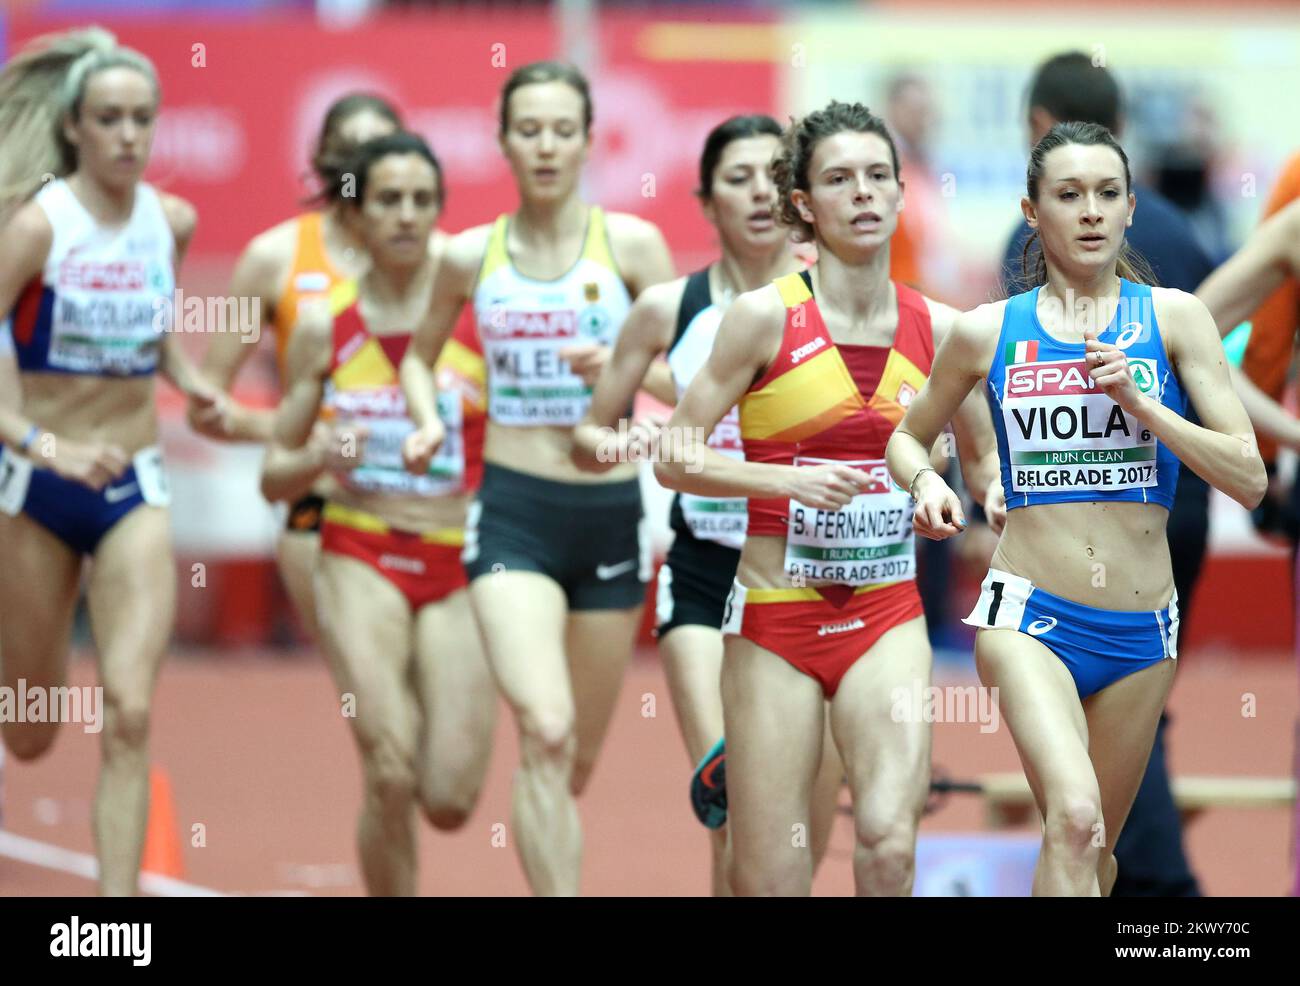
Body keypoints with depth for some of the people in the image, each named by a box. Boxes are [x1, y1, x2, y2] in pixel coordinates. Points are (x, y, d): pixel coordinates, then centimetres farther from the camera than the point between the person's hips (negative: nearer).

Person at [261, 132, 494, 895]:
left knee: (450, 800, -6)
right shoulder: (324, 329, 4)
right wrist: (320, 458, -10)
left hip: (459, 565, 0)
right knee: (391, 775, -18)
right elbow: (275, 476, 10)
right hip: (361, 558, 0)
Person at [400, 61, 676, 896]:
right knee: (544, 732, -21)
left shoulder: (631, 244, 0)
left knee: (579, 756, 11)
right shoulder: (471, 257, 3)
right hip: (514, 513, -1)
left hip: (611, 510, 1)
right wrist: (429, 421, 1)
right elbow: (420, 356, 20)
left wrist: (621, 368, -18)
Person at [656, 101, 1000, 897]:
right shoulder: (765, 316, -7)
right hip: (777, 615, -2)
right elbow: (674, 457, -5)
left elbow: (986, 452, 18)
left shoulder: (936, 327, 3)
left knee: (890, 838, -20)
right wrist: (789, 479, -19)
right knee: (771, 880, -1)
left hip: (887, 617, 2)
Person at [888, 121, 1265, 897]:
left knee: (1094, 852, 14)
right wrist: (926, 481, -3)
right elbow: (908, 437, 20)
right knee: (1074, 818, -26)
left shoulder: (1173, 317, 2)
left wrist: (1140, 403, -14)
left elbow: (1250, 480, -3)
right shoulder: (988, 333, 4)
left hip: (1141, 629, 2)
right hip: (1029, 617, -2)